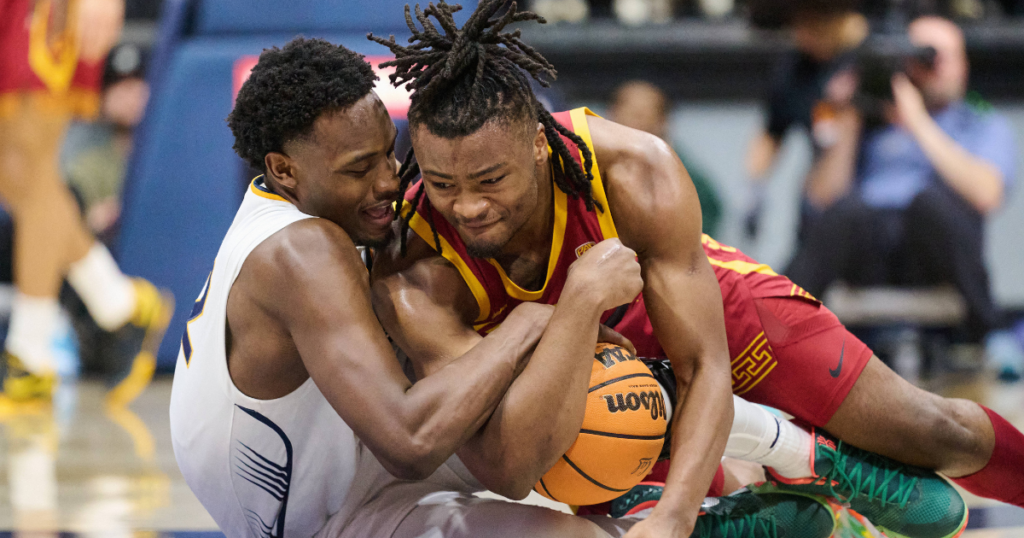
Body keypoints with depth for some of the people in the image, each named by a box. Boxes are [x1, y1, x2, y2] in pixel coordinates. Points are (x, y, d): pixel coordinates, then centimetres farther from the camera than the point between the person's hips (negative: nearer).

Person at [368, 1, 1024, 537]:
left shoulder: (635, 173, -38)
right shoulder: (413, 278, -39)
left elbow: (705, 370, -31)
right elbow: (505, 470, -46)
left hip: (693, 295, 0)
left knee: (934, 434, 0)